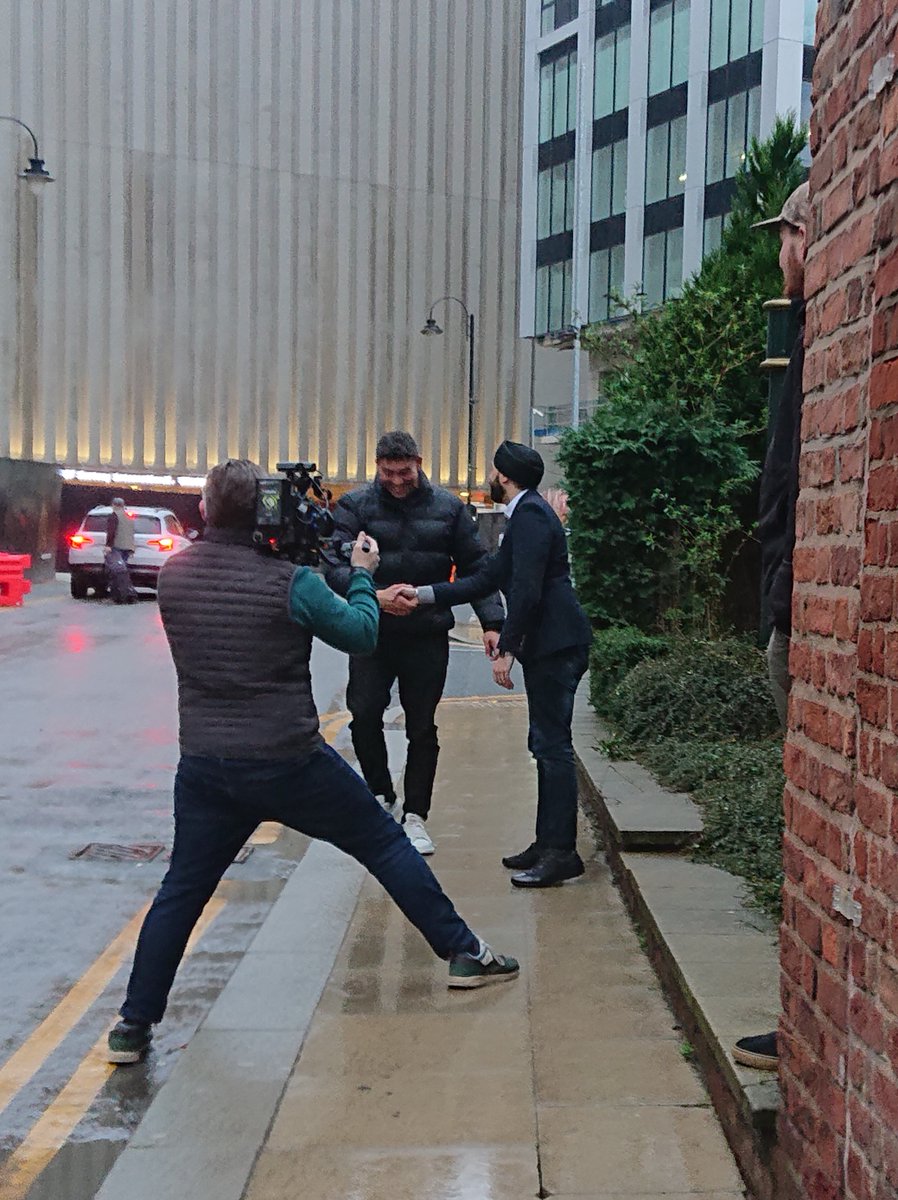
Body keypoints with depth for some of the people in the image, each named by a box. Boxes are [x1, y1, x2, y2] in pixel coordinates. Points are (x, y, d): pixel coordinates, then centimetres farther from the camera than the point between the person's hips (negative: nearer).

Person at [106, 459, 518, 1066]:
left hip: (204, 766, 4)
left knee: (181, 891, 15)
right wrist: (363, 575, 13)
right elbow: (362, 635, -3)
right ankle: (465, 953, 21)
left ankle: (134, 1026, 16)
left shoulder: (173, 574, -1)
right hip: (290, 763, -3)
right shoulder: (290, 582, -14)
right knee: (386, 844, 12)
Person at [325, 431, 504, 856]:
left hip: (428, 636, 1)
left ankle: (415, 816, 15)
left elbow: (476, 568, 8)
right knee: (364, 714, -9)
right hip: (372, 634, -1)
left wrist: (492, 622, -1)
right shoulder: (355, 506, 0)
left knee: (422, 727, 4)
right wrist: (375, 597, -27)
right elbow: (334, 566, -10)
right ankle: (383, 796, 14)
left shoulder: (447, 507, 6)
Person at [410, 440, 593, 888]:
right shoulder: (525, 516, 20)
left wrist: (505, 649, -19)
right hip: (547, 647, 11)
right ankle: (548, 844, 21)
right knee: (546, 746, 14)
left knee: (553, 746, -8)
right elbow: (485, 579, 20)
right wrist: (423, 595, 17)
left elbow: (527, 590, -21)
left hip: (555, 645, -11)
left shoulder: (531, 514, -13)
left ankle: (561, 852, -4)